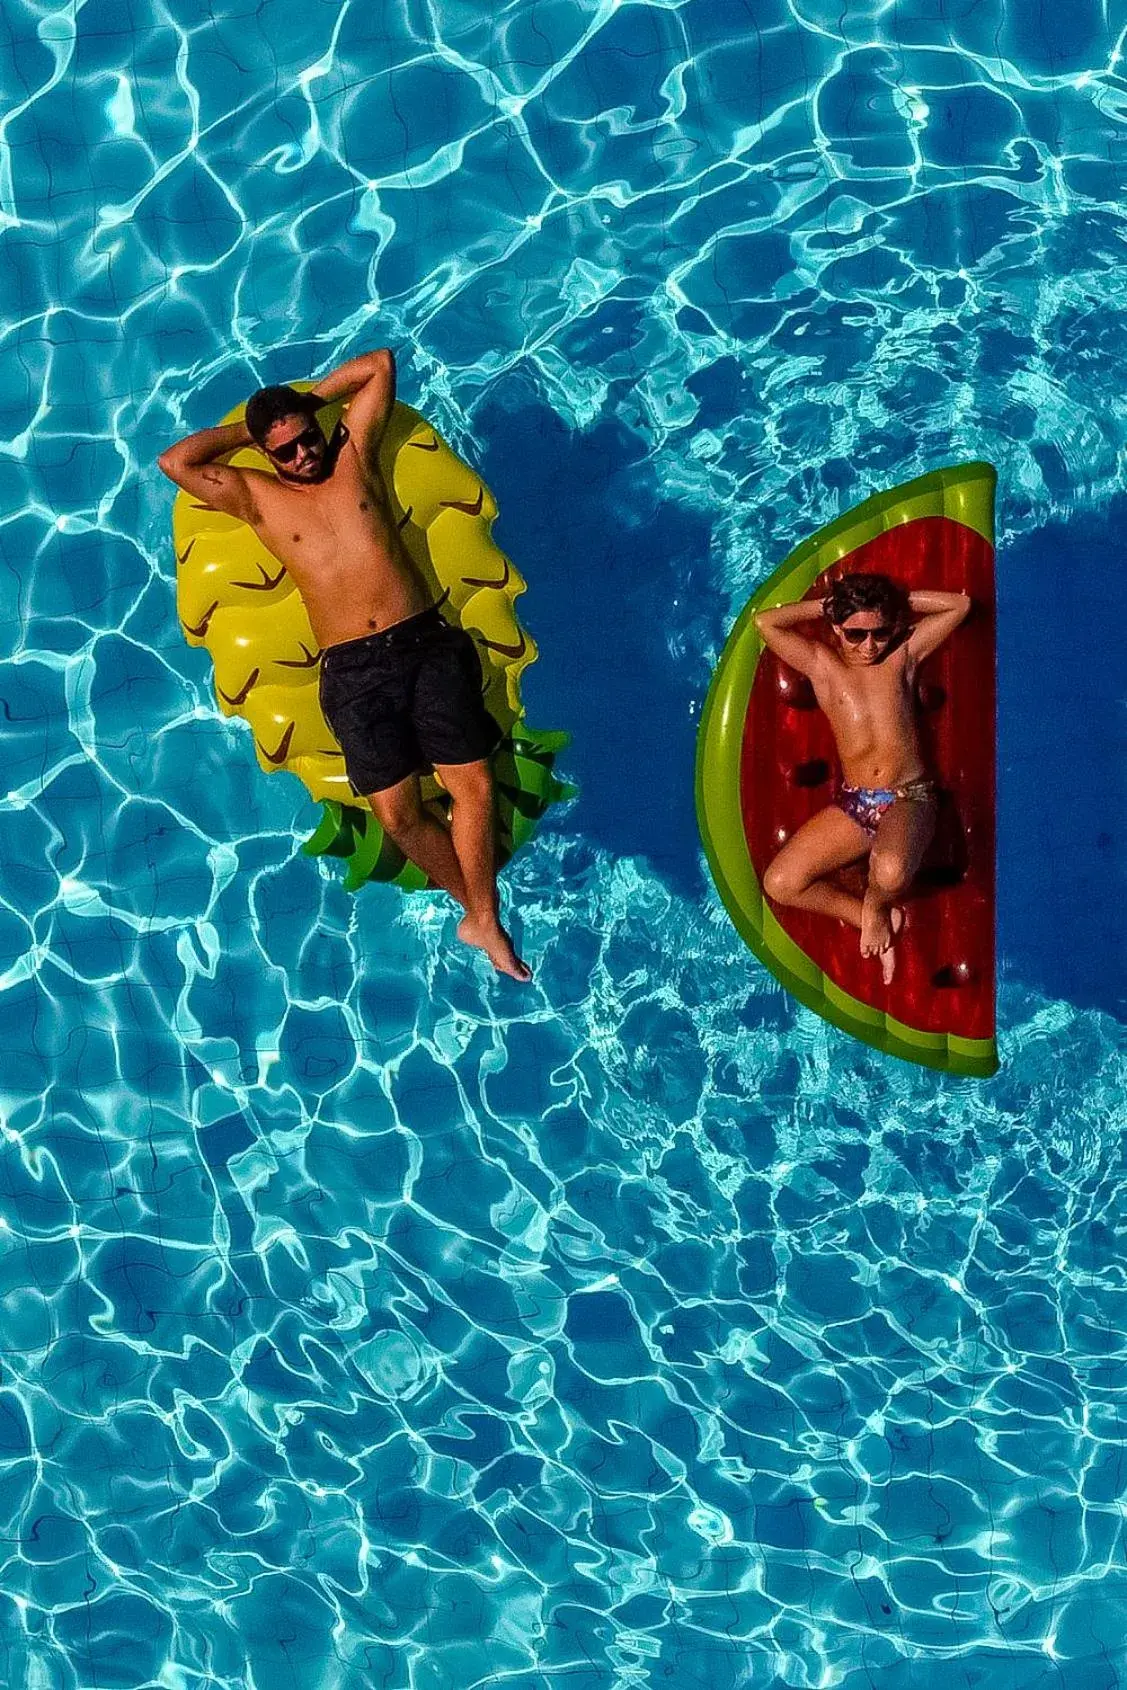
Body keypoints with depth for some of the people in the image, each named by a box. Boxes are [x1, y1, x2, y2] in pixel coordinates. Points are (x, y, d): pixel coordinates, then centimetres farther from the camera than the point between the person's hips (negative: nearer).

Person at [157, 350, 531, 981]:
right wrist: (243, 430, 11)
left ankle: (485, 920, 5)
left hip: (427, 643, 1)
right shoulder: (256, 496, 10)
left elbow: (381, 362, 15)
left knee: (475, 784, -9)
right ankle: (474, 900, 13)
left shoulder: (355, 456, 13)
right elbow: (175, 462, 0)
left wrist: (310, 397, 19)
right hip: (353, 669, -1)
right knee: (396, 811, -10)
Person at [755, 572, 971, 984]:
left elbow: (959, 605, 3)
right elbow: (765, 621, -6)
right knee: (779, 883, -16)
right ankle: (875, 918, 4)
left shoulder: (904, 656, 6)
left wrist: (897, 601, 5)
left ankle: (876, 908, 3)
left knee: (890, 873, -37)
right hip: (850, 804, 3)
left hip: (908, 800, -2)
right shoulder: (820, 664, 5)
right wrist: (825, 605, 3)